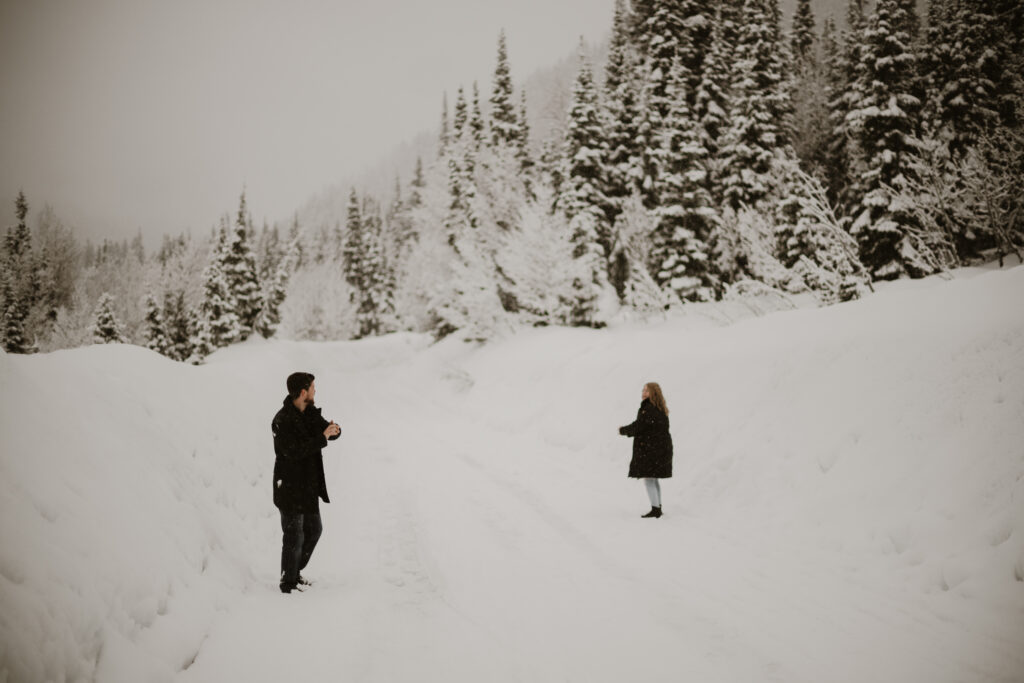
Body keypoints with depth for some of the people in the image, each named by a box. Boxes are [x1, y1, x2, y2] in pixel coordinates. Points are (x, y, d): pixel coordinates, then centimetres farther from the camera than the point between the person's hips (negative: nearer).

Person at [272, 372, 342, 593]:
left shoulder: (310, 412, 5)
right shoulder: (282, 421, -21)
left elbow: (325, 429, 7)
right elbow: (294, 451, -29)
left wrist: (333, 429, -17)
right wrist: (322, 438, -28)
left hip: (309, 485, 9)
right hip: (291, 488, -9)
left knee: (313, 529, 20)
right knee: (295, 536, 0)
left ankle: (294, 572, 35)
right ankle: (288, 583, 14)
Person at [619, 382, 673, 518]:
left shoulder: (648, 409, -17)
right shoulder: (660, 409, 13)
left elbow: (638, 427, -18)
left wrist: (623, 430, 0)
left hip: (649, 449, -10)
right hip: (662, 447, 10)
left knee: (648, 479, -6)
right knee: (654, 479, 18)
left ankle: (655, 509, -7)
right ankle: (658, 508, 24)